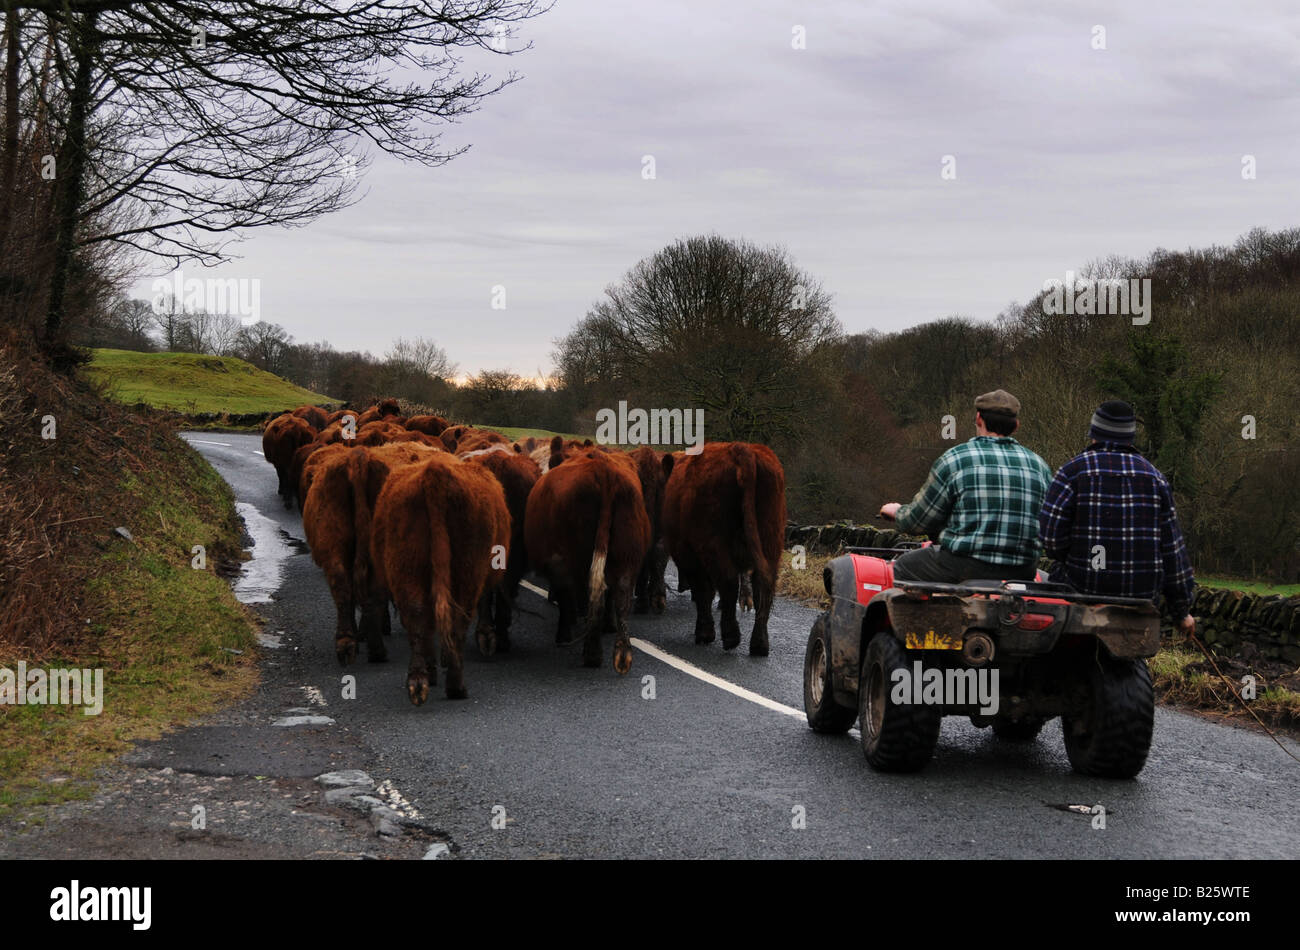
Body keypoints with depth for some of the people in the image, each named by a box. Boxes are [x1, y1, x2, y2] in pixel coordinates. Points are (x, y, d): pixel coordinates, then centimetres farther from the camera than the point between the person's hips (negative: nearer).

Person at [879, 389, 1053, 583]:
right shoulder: (1039, 466, 7)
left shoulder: (954, 459, -5)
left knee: (902, 567, 19)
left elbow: (918, 521, 1)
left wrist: (897, 511, 24)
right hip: (1022, 574, 5)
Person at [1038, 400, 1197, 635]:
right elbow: (1172, 547, 5)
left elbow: (1049, 535, -12)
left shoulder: (1073, 471, -4)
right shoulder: (1154, 477, 6)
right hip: (1141, 595, 4)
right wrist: (1182, 610, 10)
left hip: (1084, 588, -4)